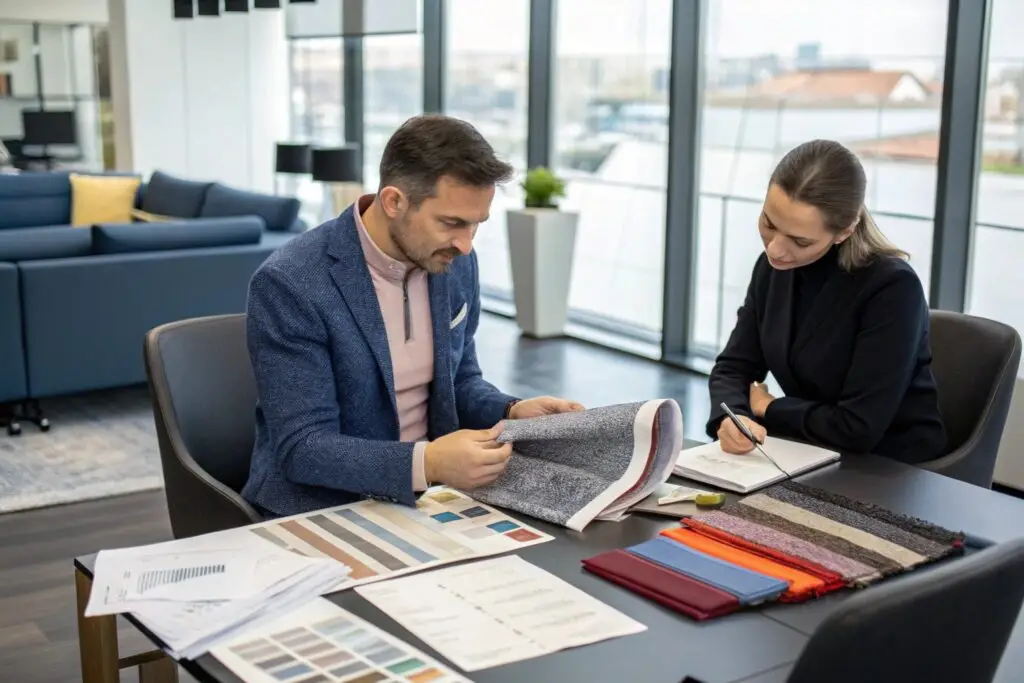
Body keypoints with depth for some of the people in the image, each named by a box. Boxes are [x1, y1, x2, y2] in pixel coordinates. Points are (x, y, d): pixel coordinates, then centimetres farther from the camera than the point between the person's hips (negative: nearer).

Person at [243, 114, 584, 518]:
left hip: (428, 496, 6)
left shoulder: (455, 264, -1)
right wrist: (426, 463, -34)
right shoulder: (290, 285, -20)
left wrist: (511, 413, -8)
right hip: (324, 509, -6)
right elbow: (302, 449, -21)